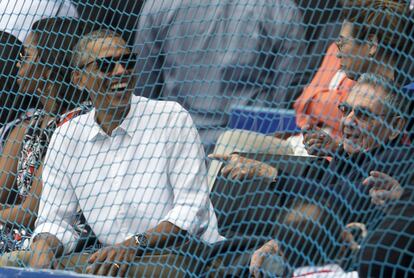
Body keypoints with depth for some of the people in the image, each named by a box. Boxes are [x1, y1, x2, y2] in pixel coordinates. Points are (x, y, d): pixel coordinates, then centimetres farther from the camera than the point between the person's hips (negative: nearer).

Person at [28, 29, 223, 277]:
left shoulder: (171, 118, -3)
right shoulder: (66, 138, 9)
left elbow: (192, 208, -8)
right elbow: (54, 221, 11)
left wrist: (135, 244, -21)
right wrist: (41, 252, -13)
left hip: (186, 257, -3)